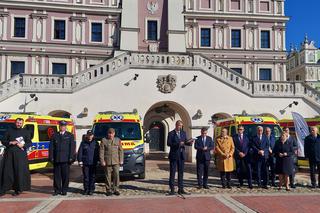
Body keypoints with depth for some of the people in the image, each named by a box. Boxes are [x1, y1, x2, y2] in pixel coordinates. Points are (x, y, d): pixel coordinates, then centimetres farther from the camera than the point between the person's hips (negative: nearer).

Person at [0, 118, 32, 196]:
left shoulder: (26, 132, 10)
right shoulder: (10, 131, 13)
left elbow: (29, 143, 7)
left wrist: (23, 145, -11)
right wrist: (10, 142, -7)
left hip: (20, 155, -1)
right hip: (9, 154, 1)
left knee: (20, 171, -2)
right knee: (7, 171, 0)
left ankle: (18, 189, 6)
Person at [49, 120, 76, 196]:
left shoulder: (70, 135, 8)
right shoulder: (54, 135, 12)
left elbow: (72, 147, 2)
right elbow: (51, 147, 8)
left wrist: (71, 158, -7)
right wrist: (51, 157, -2)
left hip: (66, 159, -1)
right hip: (56, 159, 2)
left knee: (65, 175, 2)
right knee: (56, 175, 4)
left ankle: (64, 190, 12)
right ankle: (57, 190, 14)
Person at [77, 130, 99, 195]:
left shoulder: (95, 143, 7)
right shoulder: (83, 143, 5)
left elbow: (98, 153, 8)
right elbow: (80, 152, 4)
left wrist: (98, 160, 2)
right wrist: (80, 161, -3)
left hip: (93, 163, 0)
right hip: (85, 163, 0)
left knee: (92, 177, 3)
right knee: (86, 177, 3)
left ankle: (91, 190, 11)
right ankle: (86, 190, 11)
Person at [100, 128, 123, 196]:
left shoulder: (118, 140, 10)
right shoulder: (104, 140, 2)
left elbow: (120, 151, 10)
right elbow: (101, 151, -2)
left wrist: (121, 160, 3)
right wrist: (102, 161, -8)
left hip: (116, 162, 2)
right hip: (107, 162, -2)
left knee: (116, 175, -4)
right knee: (108, 176, 2)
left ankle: (116, 189, 6)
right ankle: (108, 190, 12)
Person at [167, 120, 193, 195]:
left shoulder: (183, 133, 10)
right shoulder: (171, 133, -4)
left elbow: (185, 142, 9)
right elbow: (168, 143, -12)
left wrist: (190, 143, -13)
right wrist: (178, 144, -22)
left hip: (181, 155, 5)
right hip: (174, 155, -5)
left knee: (181, 172, 8)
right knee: (172, 172, 2)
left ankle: (180, 189, 14)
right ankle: (172, 189, 8)